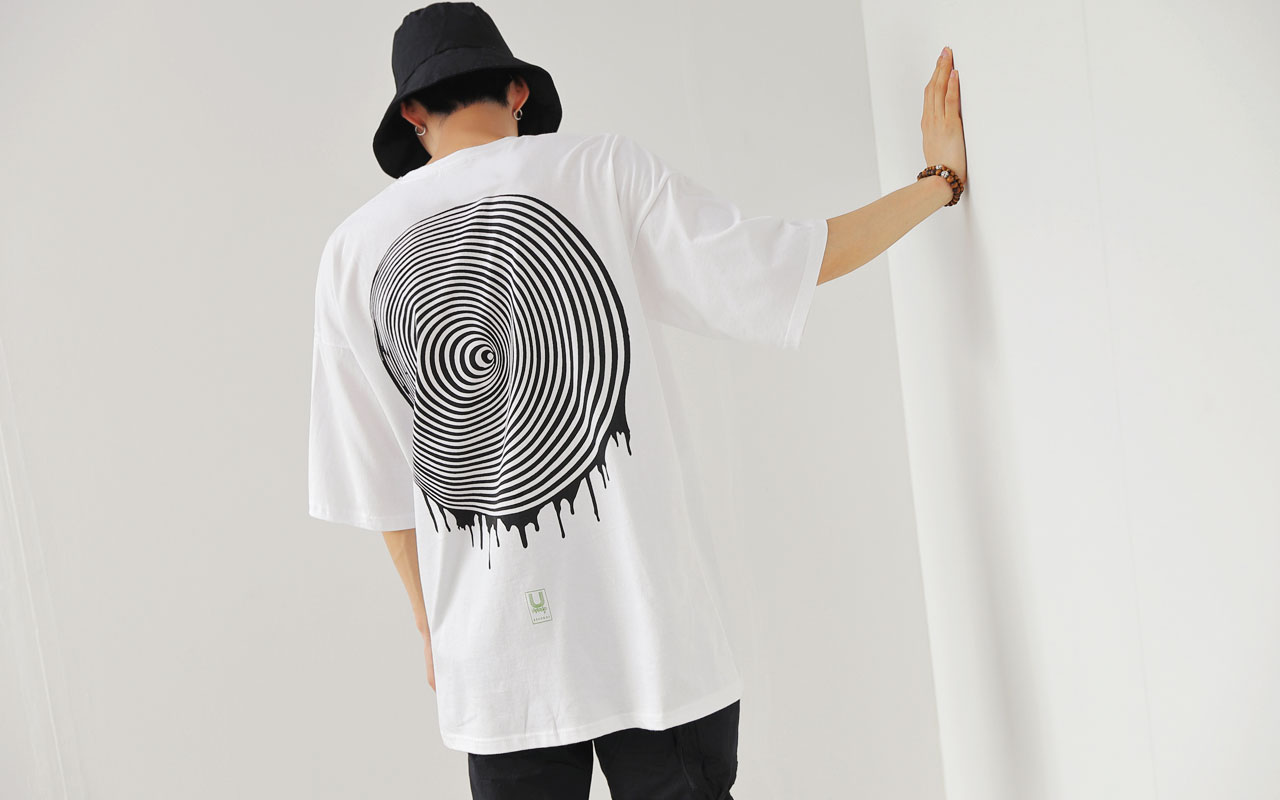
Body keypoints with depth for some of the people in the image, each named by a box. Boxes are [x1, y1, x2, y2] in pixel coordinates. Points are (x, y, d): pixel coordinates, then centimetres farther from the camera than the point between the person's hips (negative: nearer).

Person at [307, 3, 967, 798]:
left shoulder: (355, 250, 6)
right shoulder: (603, 169, -2)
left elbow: (378, 482, 9)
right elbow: (791, 262, -2)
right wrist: (940, 179, 11)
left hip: (492, 654, 3)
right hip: (650, 628, -2)